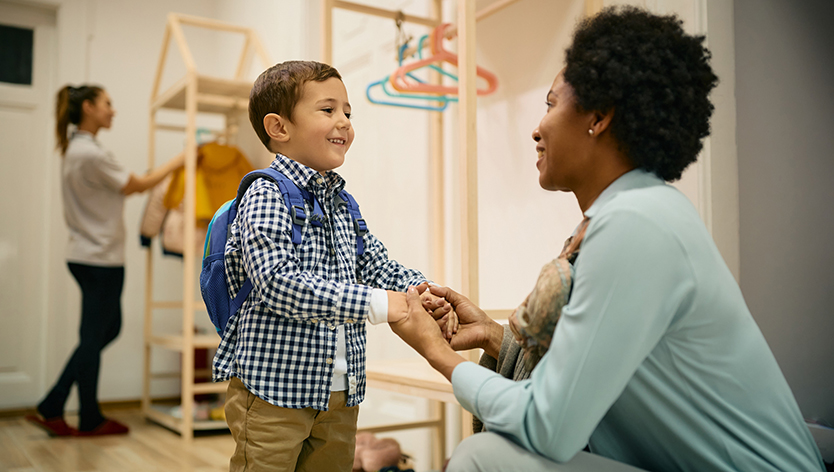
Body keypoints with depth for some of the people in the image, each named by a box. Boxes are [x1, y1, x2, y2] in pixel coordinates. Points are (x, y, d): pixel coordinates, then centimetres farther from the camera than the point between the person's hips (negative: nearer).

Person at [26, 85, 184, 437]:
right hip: (100, 259, -10)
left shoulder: (74, 149, 13)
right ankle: (90, 421, 18)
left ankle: (51, 408, 18)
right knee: (93, 338, 3)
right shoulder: (90, 154, -19)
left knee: (108, 329, 17)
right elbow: (137, 185, -10)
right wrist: (178, 162, -1)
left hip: (85, 256, 10)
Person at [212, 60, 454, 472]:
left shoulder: (343, 204, 12)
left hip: (341, 392, 8)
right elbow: (277, 283, -25)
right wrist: (373, 303, -27)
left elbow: (377, 264, 14)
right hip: (273, 390, -7)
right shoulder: (266, 196, -13)